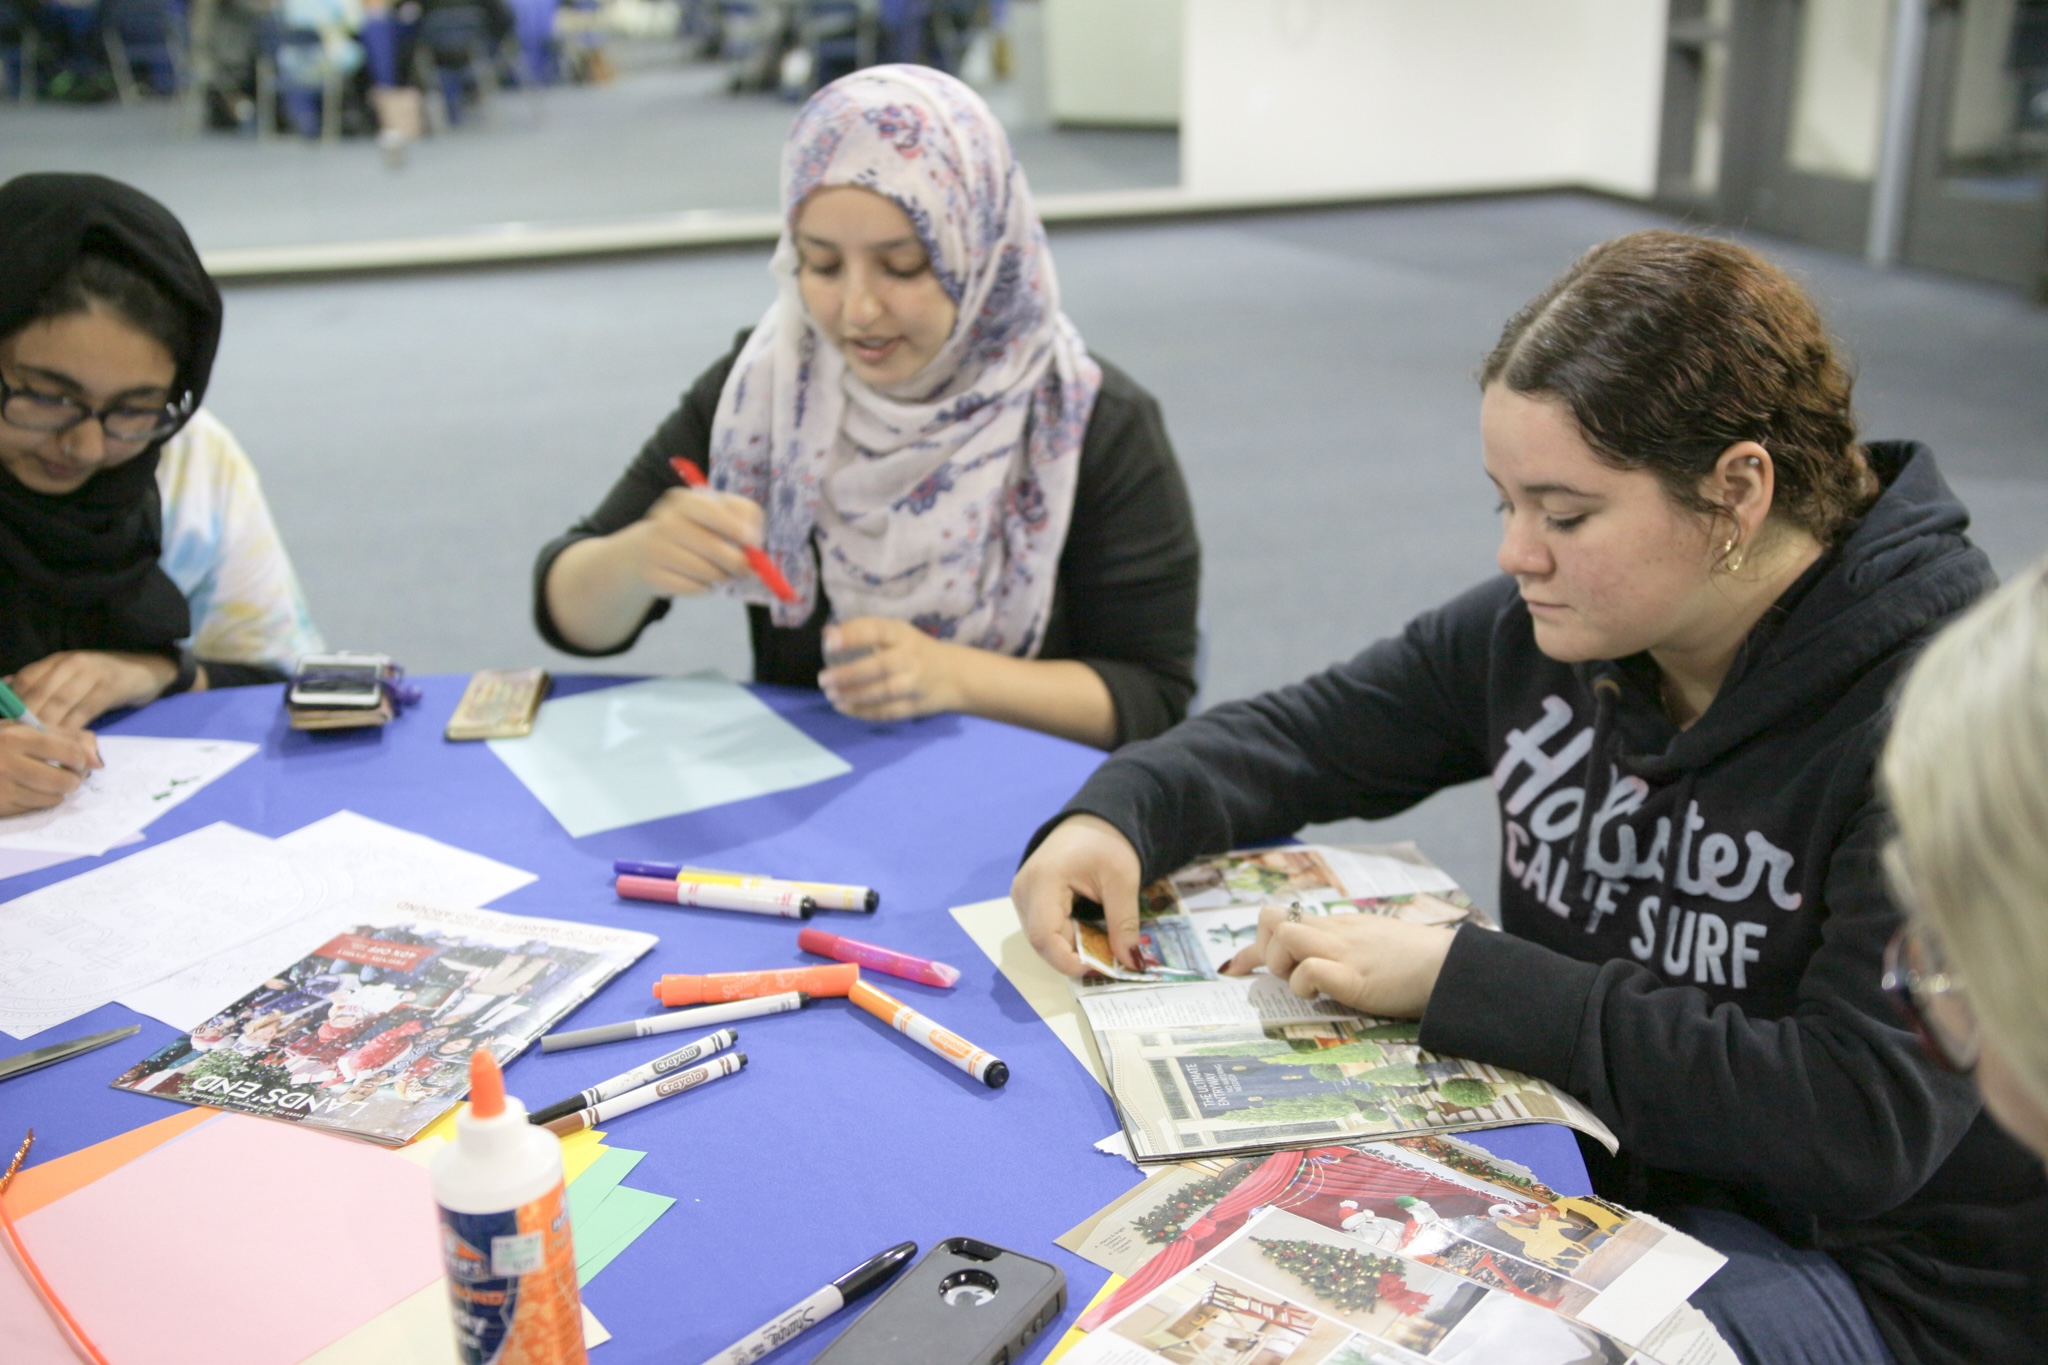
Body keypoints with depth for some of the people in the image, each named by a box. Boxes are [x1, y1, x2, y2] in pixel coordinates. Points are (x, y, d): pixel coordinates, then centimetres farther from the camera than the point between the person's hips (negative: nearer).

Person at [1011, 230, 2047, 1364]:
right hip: (1591, 1163, 6)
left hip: (1872, 1266, -5)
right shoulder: (1546, 627, -5)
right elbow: (1299, 735, 8)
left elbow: (1866, 1120, -29)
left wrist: (1458, 981, -27)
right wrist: (1114, 817, -14)